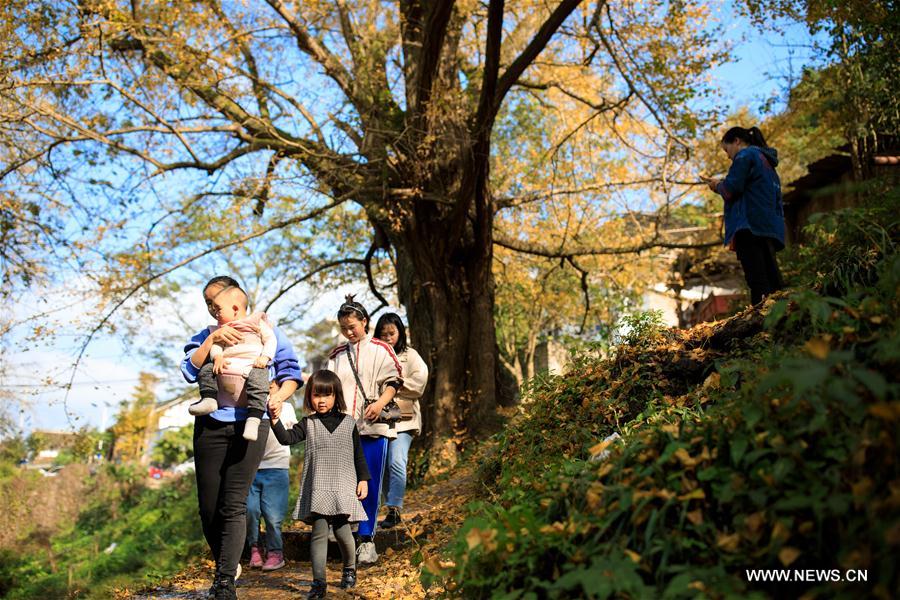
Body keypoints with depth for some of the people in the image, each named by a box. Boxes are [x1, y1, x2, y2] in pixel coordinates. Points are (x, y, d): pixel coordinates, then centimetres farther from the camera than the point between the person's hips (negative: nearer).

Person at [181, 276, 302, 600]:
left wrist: (279, 396, -7)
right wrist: (213, 338, -13)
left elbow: (291, 371, 12)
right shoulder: (204, 336, 14)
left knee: (234, 505, -8)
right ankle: (226, 565, 28)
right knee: (209, 506, 6)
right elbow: (190, 371, -3)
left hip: (250, 425, -3)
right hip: (210, 425, 3)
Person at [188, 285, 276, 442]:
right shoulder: (223, 328, 23)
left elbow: (270, 339, 5)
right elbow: (216, 345, 12)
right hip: (227, 366, 6)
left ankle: (253, 419, -40)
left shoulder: (257, 322, 10)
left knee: (257, 380, -34)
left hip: (253, 366, -5)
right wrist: (217, 357, -11)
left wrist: (265, 357, -12)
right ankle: (209, 399, -12)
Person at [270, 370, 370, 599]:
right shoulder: (308, 423, 7)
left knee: (342, 530, -1)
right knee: (319, 532, -5)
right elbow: (287, 438, -9)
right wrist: (275, 420, -25)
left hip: (344, 486, 0)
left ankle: (349, 569, 27)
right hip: (317, 488, 0)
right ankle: (318, 581, 0)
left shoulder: (348, 422, 8)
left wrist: (363, 479, 7)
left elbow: (358, 454, 12)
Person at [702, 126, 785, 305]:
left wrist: (717, 185, 10)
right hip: (770, 228, 9)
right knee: (772, 281, 4)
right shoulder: (767, 162, 30)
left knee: (759, 285, -19)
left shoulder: (746, 155, 2)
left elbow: (731, 189, -9)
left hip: (750, 226, -9)